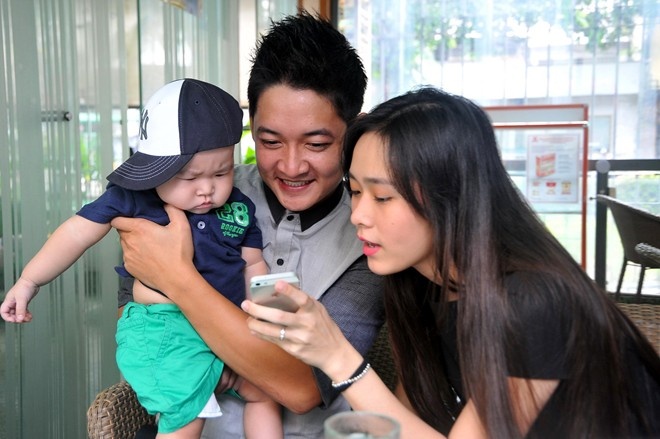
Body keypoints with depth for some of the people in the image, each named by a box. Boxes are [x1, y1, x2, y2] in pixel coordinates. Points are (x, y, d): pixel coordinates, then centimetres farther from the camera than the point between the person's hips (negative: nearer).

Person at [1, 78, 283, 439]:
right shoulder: (132, 197, -8)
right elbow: (78, 232, -1)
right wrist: (29, 280, 0)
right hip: (164, 329, -5)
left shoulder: (239, 208, 4)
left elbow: (253, 265, 12)